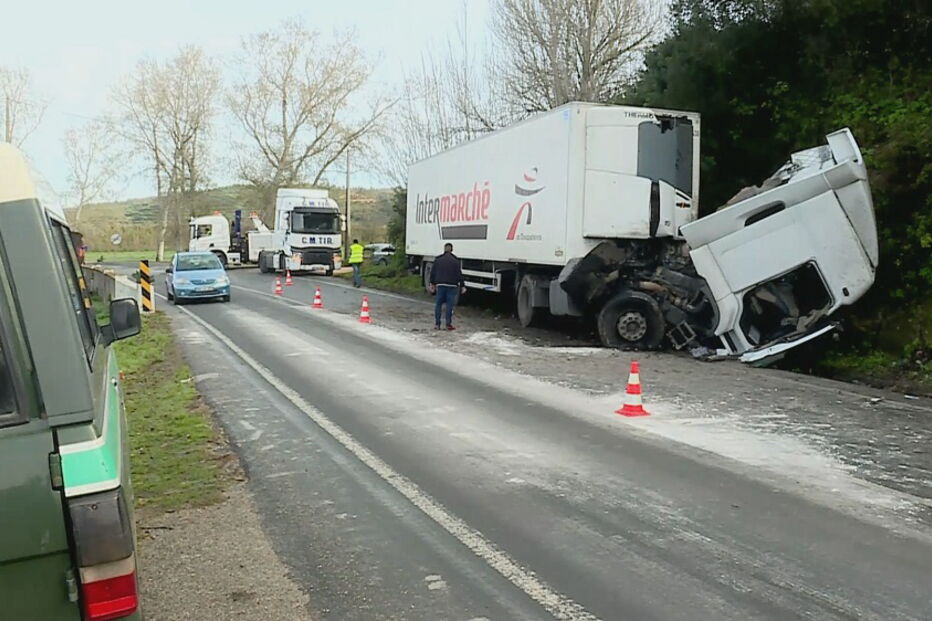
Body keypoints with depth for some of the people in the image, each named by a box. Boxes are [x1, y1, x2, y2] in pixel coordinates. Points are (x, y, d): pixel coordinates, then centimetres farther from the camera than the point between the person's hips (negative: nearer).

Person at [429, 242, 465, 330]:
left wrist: (432, 284, 18)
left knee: (438, 304, 10)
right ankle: (449, 324, 0)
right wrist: (462, 286, -1)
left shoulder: (438, 259, 5)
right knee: (450, 305, 0)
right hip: (452, 286, -2)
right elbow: (459, 274, -5)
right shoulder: (455, 260, -3)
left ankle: (437, 324, 8)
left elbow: (433, 273, 9)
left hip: (440, 285, 3)